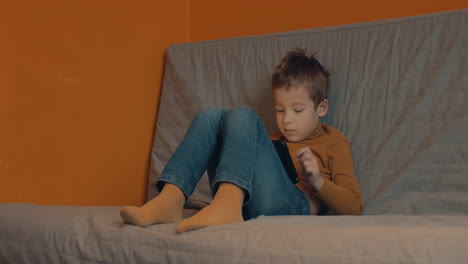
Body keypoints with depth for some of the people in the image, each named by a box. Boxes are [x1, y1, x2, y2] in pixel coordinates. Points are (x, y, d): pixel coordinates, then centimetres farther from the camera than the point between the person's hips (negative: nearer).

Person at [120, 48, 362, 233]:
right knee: (210, 117, -3)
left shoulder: (333, 141, 20)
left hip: (291, 205, -5)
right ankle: (169, 201, -26)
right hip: (241, 206, 5)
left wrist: (318, 181, -8)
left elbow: (354, 208, 9)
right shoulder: (275, 140, 36)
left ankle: (226, 204, -44)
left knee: (241, 116, -17)